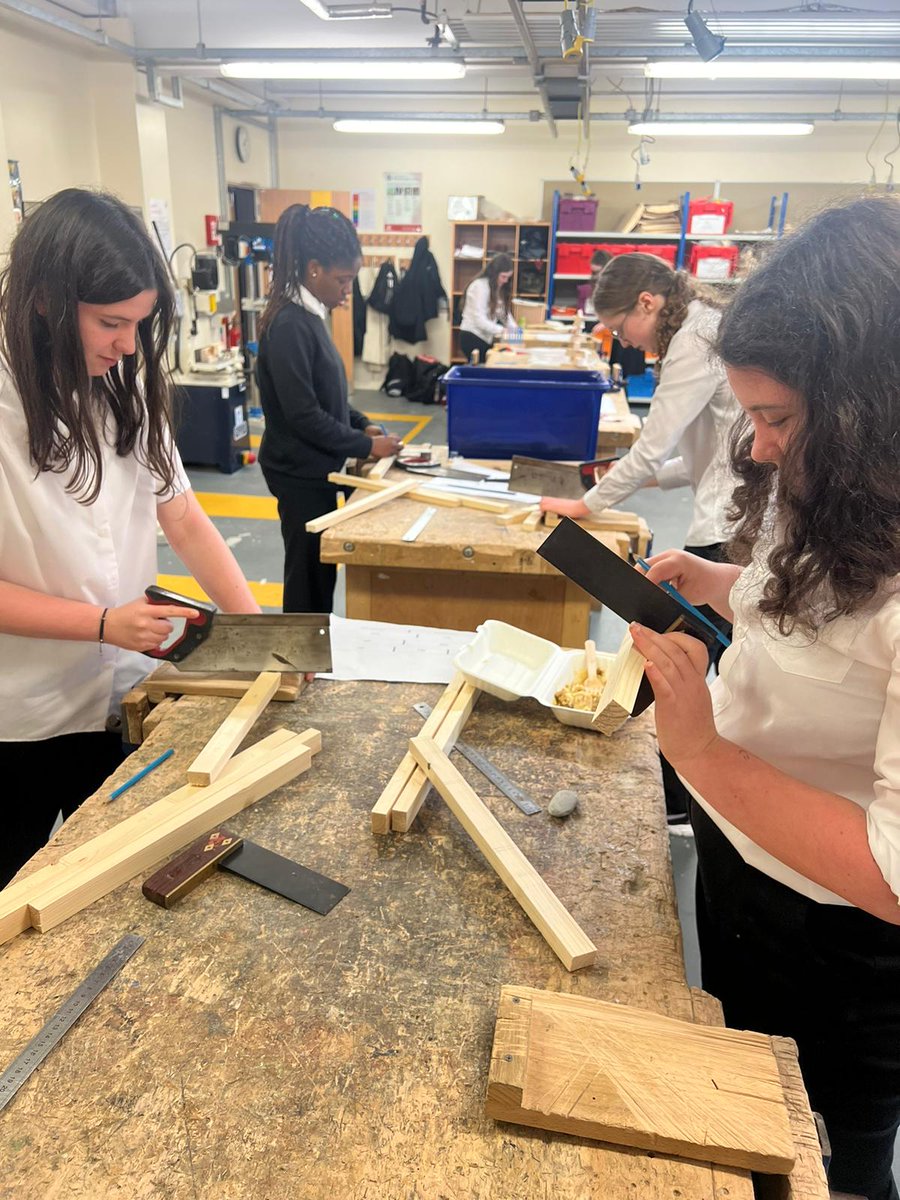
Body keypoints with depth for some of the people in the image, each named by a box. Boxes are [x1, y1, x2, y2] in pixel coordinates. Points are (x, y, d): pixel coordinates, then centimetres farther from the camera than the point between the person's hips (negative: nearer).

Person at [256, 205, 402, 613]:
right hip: (300, 472, -9)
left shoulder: (308, 316, 8)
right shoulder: (289, 325, -21)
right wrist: (365, 446, -17)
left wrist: (362, 425, 6)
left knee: (319, 570, 18)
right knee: (308, 574, 3)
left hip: (313, 468, 9)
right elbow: (303, 414, -23)